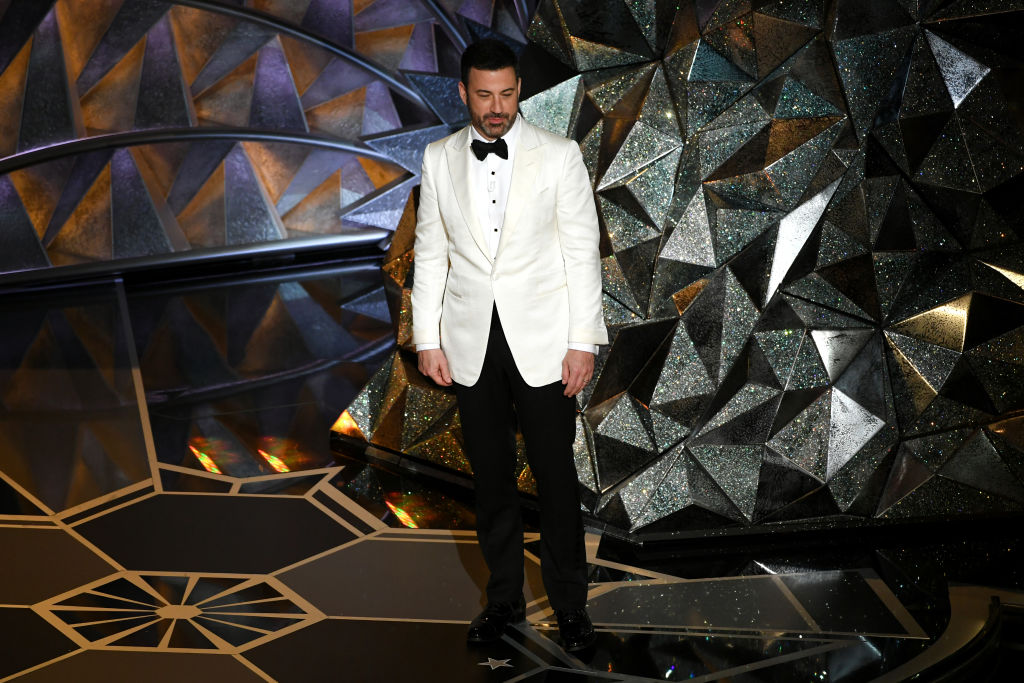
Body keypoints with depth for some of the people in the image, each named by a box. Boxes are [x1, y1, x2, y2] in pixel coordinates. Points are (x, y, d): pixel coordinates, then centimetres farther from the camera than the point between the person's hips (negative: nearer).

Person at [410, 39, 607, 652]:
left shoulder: (560, 156, -4)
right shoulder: (439, 159, 4)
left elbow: (582, 251, -4)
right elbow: (431, 253, 8)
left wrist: (583, 342, -8)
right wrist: (427, 339, 3)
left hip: (542, 342, -2)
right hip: (472, 342, 3)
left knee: (556, 475, 3)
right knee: (491, 475, 11)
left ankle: (570, 602, 17)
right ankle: (505, 597, 24)